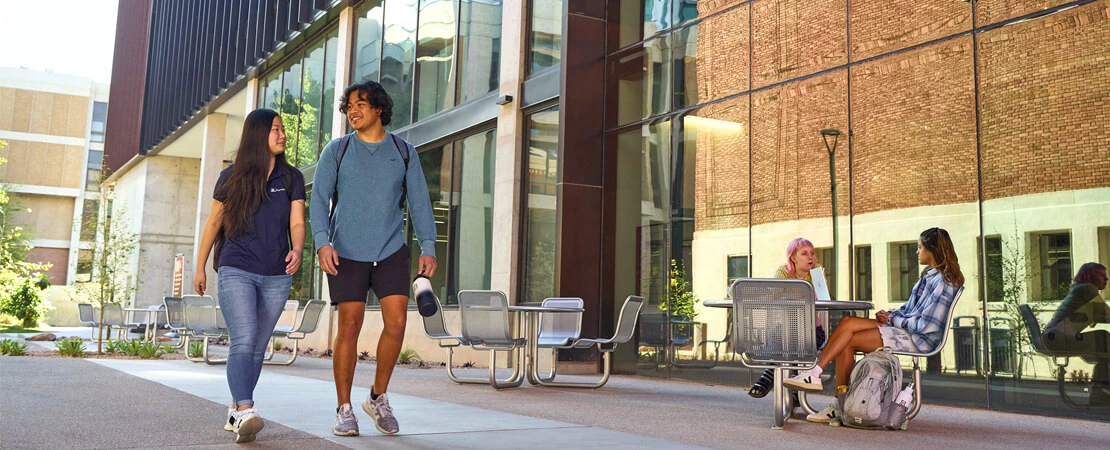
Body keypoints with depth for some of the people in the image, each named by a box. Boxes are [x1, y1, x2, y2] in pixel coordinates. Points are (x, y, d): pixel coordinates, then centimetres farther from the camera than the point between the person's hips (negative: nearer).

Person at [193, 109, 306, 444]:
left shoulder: (291, 178, 8)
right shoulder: (232, 177, 3)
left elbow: (297, 223, 0)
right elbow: (213, 222, 11)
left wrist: (297, 251, -21)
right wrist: (200, 268, 13)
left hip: (277, 277, 3)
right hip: (236, 271, -3)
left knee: (258, 347, 8)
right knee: (243, 341, -18)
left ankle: (235, 413, 20)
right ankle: (245, 413, -28)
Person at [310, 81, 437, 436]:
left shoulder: (404, 152, 8)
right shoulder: (336, 151, 6)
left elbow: (419, 201, 7)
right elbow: (319, 198, 0)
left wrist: (428, 246, -3)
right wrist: (322, 242, -14)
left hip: (391, 251, 1)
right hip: (346, 253, -1)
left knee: (396, 322, -8)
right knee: (349, 326, -2)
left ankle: (378, 398, 12)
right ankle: (344, 410, 9)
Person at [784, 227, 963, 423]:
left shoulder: (943, 282, -15)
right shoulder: (930, 275, 16)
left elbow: (927, 324, -20)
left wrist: (893, 319, -10)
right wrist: (890, 315, 3)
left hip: (919, 340, -9)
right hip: (907, 331, 9)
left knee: (848, 341, -18)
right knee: (848, 323, -12)